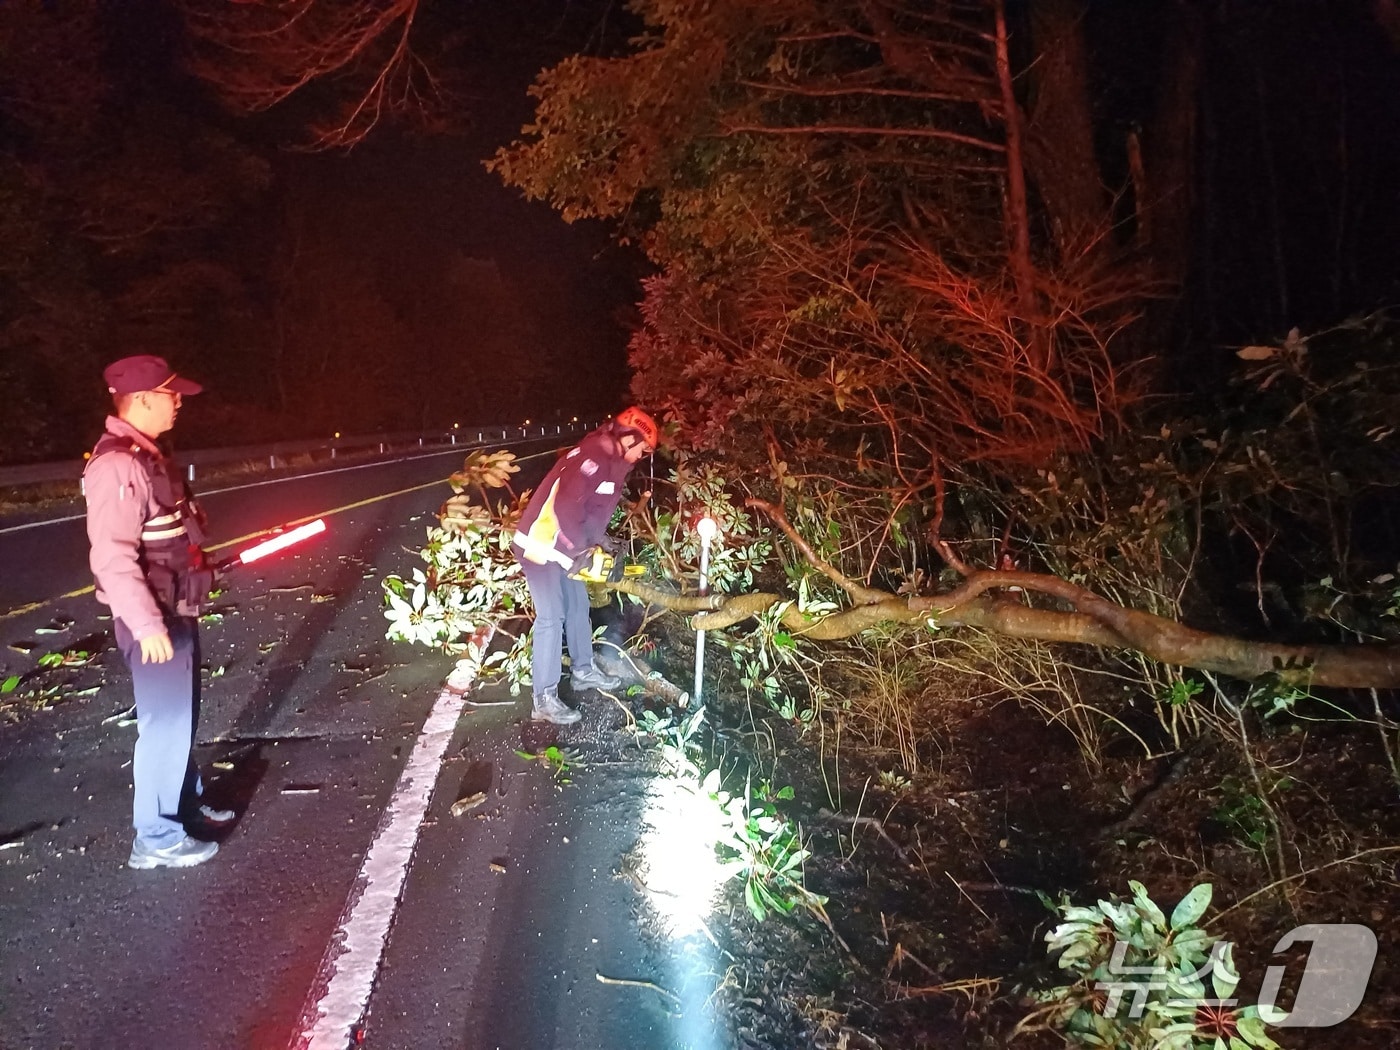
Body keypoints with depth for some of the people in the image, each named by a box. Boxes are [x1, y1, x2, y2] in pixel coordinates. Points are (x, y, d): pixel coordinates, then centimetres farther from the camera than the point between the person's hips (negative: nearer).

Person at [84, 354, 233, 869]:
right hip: (155, 619, -10)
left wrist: (200, 568, 26)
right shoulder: (118, 464, -22)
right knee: (164, 723, -2)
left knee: (181, 715, 20)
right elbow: (112, 556, -28)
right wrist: (147, 624, -29)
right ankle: (156, 838, 10)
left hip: (176, 611, 10)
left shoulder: (145, 455, 11)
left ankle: (185, 803, 36)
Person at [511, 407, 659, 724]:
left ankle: (582, 671, 35)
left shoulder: (610, 462, 12)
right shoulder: (593, 457, -21)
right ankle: (545, 700, -5)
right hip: (542, 545, -10)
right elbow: (566, 505, -29)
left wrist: (598, 539, 5)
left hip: (560, 547, 11)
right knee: (552, 618, -9)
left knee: (578, 606, 19)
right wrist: (580, 549, -22)